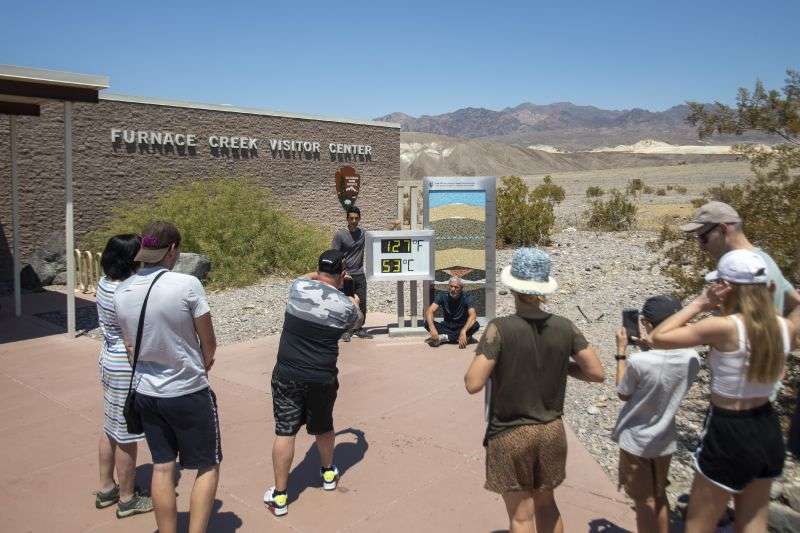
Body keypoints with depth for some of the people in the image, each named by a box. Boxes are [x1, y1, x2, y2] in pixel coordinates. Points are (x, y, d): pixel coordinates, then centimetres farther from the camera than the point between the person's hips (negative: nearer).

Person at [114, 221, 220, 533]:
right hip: (188, 393, -5)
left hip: (145, 392, 6)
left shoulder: (122, 291, -3)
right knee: (208, 467, 12)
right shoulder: (187, 285, -21)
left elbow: (130, 346, 7)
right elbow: (209, 343, -11)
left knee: (162, 467, 18)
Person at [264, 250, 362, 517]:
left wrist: (321, 274, 38)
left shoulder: (298, 287, -6)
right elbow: (356, 319, 18)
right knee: (323, 427, 22)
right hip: (322, 379, 0)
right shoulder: (345, 305, -8)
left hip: (287, 374, 0)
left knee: (284, 432, 5)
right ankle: (328, 473, 44)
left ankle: (279, 496, 11)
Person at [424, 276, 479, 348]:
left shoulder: (466, 298, -15)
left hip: (462, 327, -1)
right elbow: (429, 311, -23)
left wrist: (463, 331, -48)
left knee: (475, 325, -32)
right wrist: (432, 328, -42)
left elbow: (473, 316, -31)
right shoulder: (442, 296, -11)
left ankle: (444, 337, -31)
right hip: (447, 327, 1)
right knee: (427, 323, -24)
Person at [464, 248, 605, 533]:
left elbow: (473, 384, -22)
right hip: (551, 431, 4)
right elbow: (596, 373, -2)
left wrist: (481, 359, -2)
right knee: (546, 503, 25)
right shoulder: (564, 327, -7)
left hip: (511, 434, -4)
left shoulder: (500, 329, -19)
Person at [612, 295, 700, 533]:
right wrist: (647, 349, 3)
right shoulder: (692, 358, -13)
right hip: (665, 440, 5)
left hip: (635, 441, -4)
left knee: (644, 502, 12)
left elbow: (623, 394, -10)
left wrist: (621, 351, -7)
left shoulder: (638, 361, -29)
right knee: (659, 496, 25)